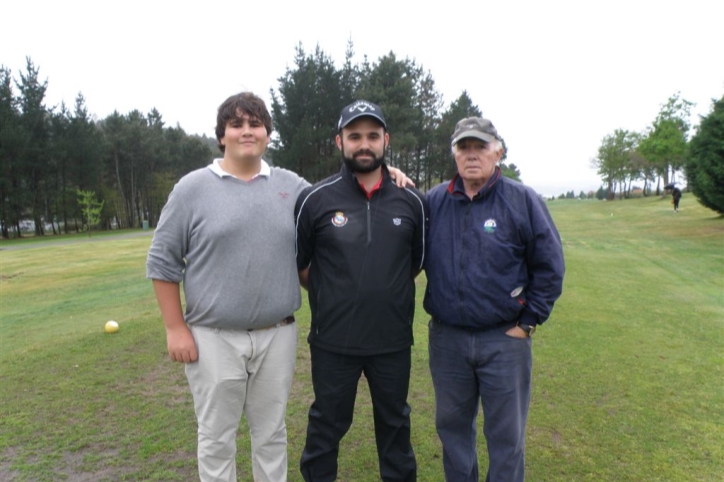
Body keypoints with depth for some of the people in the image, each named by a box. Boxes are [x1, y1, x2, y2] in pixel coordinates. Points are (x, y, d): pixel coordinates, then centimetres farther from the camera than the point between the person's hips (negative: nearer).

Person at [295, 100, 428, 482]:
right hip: (332, 341, -2)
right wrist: (331, 297, 7)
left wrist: (387, 291, 10)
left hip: (394, 340, 2)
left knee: (395, 422, 21)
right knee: (327, 424, 17)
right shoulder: (315, 199, -8)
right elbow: (298, 264, 3)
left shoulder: (411, 202, -2)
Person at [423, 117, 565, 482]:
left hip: (505, 339, -2)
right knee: (452, 426, 18)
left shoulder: (522, 201, -5)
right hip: (446, 338, 3)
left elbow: (549, 267, -2)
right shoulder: (433, 201, 2)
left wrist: (528, 322, -4)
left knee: (506, 435, 11)